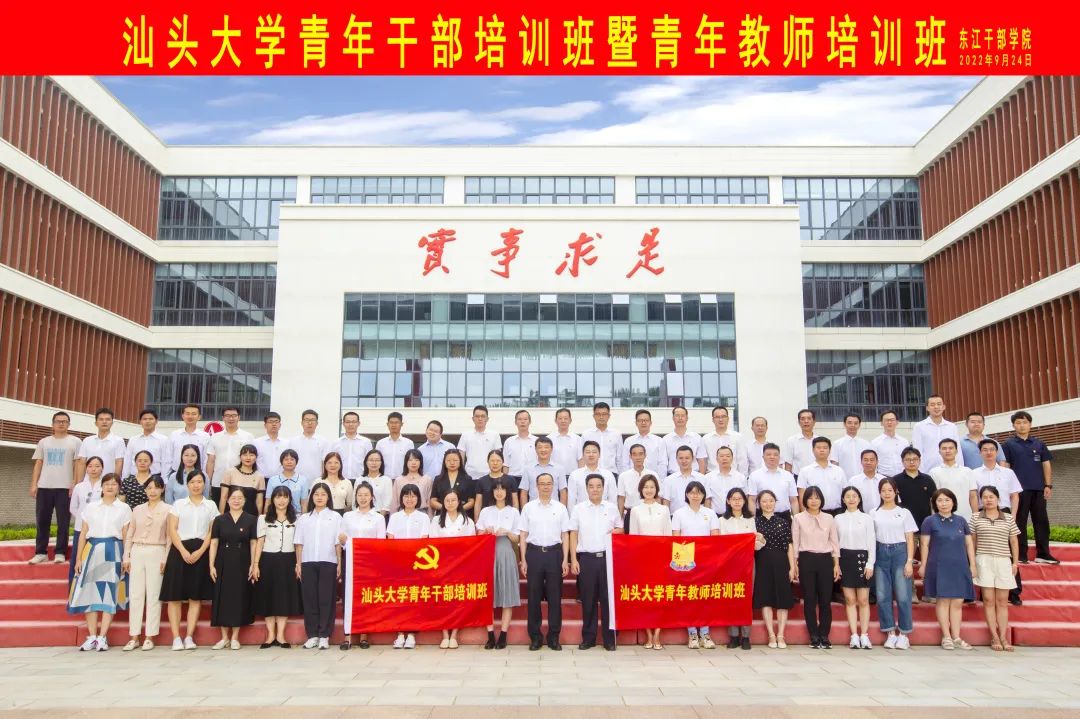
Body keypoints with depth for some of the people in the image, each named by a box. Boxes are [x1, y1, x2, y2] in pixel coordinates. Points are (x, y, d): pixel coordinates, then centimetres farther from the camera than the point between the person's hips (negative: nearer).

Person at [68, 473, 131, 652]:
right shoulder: (91, 508, 13)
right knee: (90, 592, 0)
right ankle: (92, 637, 6)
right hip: (92, 550, 2)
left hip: (113, 552, -2)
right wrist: (78, 558, 4)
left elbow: (126, 536, 4)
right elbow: (83, 534, 11)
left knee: (109, 593, -4)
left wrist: (126, 558, -5)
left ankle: (102, 638, -1)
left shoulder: (124, 509, 8)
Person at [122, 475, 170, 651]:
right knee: (135, 595, 3)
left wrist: (166, 559, -8)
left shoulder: (167, 510, 1)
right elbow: (129, 535, 13)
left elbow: (169, 536, -1)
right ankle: (134, 637, 9)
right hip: (137, 552, 3)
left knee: (153, 595, -1)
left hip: (156, 553, -3)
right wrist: (126, 557, 7)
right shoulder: (137, 510, 11)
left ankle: (150, 637, 4)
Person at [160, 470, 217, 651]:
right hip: (179, 550, 0)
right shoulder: (179, 504, 8)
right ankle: (176, 637, -1)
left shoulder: (211, 506, 9)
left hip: (200, 552, 1)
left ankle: (189, 637, 4)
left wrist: (200, 551, -11)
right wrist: (183, 551, -13)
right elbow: (172, 530, 0)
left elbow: (212, 532, 3)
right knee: (175, 596, -4)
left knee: (196, 596, 0)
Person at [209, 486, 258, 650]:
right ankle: (224, 637, 13)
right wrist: (211, 565, -4)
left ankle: (235, 638, 11)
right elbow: (214, 543, 3)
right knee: (222, 598, 3)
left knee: (240, 597, 1)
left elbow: (253, 543, 2)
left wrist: (254, 565, -4)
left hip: (242, 564, -1)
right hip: (223, 563, 1)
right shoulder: (219, 520, 5)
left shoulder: (251, 519, 3)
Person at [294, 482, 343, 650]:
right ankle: (312, 635, 8)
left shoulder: (335, 517, 7)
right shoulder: (304, 518, 13)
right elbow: (299, 543, 10)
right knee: (309, 599, 1)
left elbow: (338, 542, 4)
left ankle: (324, 636, 3)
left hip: (328, 562, -2)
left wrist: (339, 564, -2)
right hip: (308, 563, 2)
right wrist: (298, 564, 3)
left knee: (326, 599, -2)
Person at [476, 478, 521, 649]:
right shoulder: (485, 511, 9)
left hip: (506, 555, -1)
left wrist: (507, 533, -12)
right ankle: (490, 635, 2)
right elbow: (479, 536, 10)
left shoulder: (514, 512, 6)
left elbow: (516, 539, 6)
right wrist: (486, 532, -10)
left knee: (507, 595, -2)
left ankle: (503, 635, 2)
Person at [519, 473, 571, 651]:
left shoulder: (560, 508, 4)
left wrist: (565, 560, -1)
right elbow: (523, 535, 6)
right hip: (534, 553, 0)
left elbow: (565, 535, 5)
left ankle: (554, 637, 15)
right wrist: (523, 560, 1)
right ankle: (535, 637, 15)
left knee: (555, 596, 4)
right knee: (534, 596, 4)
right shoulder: (528, 508, 4)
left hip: (554, 553, 0)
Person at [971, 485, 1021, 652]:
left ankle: (1003, 637, 6)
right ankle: (994, 637, 1)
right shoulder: (976, 518, 5)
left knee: (1002, 601, 3)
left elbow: (1014, 542, 11)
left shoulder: (1008, 518, 8)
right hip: (984, 561, -1)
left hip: (1004, 561, 1)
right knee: (989, 600, -2)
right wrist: (972, 562, 3)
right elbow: (972, 541, 8)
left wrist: (1015, 562, 5)